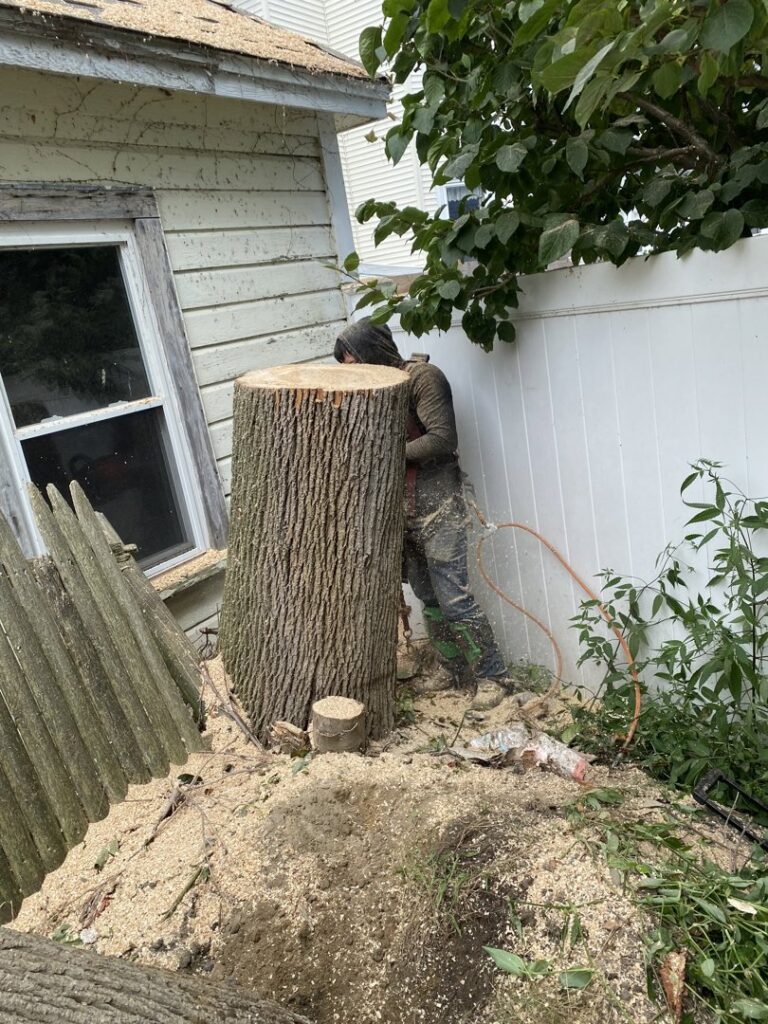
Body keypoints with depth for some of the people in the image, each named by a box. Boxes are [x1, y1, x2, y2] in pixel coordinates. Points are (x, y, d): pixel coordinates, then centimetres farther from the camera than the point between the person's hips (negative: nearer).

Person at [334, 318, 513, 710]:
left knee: (453, 598, -5)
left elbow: (443, 438, -19)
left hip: (437, 508, -8)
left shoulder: (422, 376, -11)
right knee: (428, 597, 14)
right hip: (403, 510, 8)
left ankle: (492, 677, 10)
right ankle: (454, 670, 28)